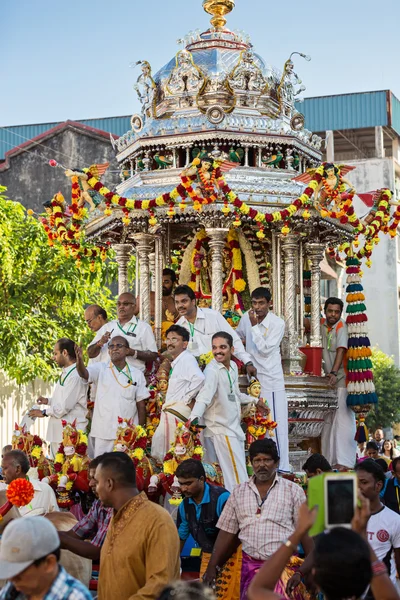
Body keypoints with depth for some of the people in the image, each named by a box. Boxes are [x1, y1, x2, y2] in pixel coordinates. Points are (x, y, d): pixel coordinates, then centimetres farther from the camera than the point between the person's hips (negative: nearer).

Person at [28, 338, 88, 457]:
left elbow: (65, 406, -19)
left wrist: (44, 412, -7)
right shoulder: (65, 373, 15)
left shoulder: (76, 376, -18)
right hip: (58, 431, 10)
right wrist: (48, 401, 8)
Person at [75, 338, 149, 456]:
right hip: (103, 433, -1)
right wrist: (79, 360, -39)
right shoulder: (100, 369, 4)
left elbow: (141, 405, 7)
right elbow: (84, 373, -16)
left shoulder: (137, 374, 6)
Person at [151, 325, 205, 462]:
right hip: (171, 411, 10)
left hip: (178, 409, -10)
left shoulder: (186, 359, -11)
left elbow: (199, 378, -29)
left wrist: (187, 399, -19)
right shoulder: (176, 362, 22)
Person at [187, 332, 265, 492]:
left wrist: (254, 400, 35)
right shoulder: (212, 370, -17)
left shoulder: (233, 366, 8)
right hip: (220, 429, -8)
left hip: (233, 428, 8)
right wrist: (194, 416, -48)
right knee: (239, 480, -13)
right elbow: (205, 395, -33)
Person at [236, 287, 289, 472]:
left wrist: (255, 326, -19)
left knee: (276, 422, -8)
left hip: (271, 378, -5)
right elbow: (238, 336, 25)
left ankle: (282, 466, -7)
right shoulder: (246, 317, 4)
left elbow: (265, 350, -18)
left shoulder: (278, 323, -12)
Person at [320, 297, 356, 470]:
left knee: (342, 418, -13)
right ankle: (330, 458, 18)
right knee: (328, 420, 10)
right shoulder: (322, 324, 6)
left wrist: (334, 373, -36)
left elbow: (341, 350, -23)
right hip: (328, 378, 7)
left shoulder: (341, 327, -12)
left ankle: (344, 461, -16)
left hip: (342, 378, -7)